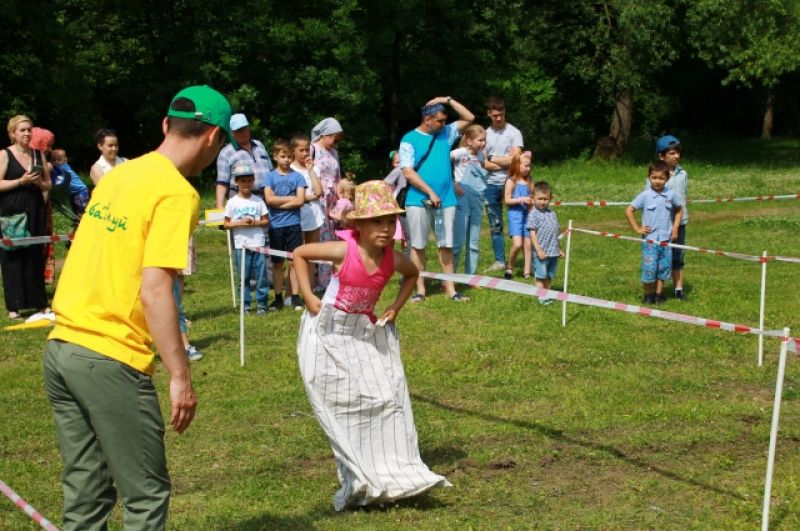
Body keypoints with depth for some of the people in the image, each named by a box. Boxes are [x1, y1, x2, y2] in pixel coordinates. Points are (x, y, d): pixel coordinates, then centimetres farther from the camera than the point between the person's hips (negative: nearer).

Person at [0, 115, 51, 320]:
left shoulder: (38, 155, 12)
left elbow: (48, 184, 15)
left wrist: (39, 183, -5)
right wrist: (21, 181, -17)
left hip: (35, 212, 4)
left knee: (36, 257, 6)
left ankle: (40, 302, 14)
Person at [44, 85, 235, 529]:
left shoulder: (118, 175, 12)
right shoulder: (178, 194, -12)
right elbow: (154, 292, -20)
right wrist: (181, 378, -17)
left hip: (61, 347, 8)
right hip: (112, 360, -8)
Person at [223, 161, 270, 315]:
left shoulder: (258, 201, 5)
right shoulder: (232, 202, 2)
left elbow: (266, 220, 7)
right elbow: (226, 224, 3)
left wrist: (254, 223, -11)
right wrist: (240, 223, -13)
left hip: (258, 244, 0)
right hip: (241, 245, 0)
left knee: (261, 276, 0)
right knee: (244, 277, 4)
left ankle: (261, 304, 7)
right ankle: (245, 305, 10)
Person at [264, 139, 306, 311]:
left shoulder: (297, 176, 4)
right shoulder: (270, 176, 4)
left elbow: (300, 200, -7)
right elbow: (269, 199, -8)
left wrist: (279, 203, -10)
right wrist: (290, 199, -8)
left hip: (293, 224, 0)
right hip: (275, 225, 0)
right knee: (277, 263, 6)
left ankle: (294, 297, 5)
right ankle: (278, 298, 12)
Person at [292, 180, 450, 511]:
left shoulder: (393, 260, -10)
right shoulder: (344, 251, -22)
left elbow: (412, 274, 15)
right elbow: (299, 254, -11)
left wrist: (396, 307, 3)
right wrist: (308, 298, -14)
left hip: (367, 332, 4)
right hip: (330, 331, -4)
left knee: (385, 396, -1)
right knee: (342, 403, -2)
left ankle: (394, 472, 7)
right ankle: (358, 479, 7)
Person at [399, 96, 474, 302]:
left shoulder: (445, 133, 10)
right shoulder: (409, 140, -4)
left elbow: (469, 118, 13)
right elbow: (408, 172, -10)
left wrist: (448, 100, 3)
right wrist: (430, 193, -15)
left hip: (446, 199, 4)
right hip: (419, 200, -4)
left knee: (446, 245, 4)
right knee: (418, 245, 2)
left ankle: (450, 288, 7)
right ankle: (420, 289, 8)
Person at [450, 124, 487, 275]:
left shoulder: (481, 155, 9)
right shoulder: (461, 152, -10)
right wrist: (453, 183, -17)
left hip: (478, 201, 6)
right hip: (463, 199, -6)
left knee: (474, 242, 9)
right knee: (458, 241, -5)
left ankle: (470, 277, 17)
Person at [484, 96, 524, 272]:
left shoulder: (514, 133, -2)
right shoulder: (486, 134, 8)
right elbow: (484, 164, 1)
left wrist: (493, 159, -2)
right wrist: (505, 163, -9)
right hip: (491, 184, 4)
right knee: (495, 225, 8)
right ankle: (499, 261, 15)